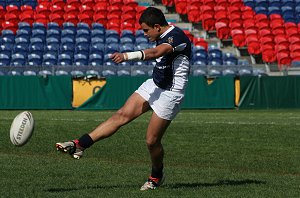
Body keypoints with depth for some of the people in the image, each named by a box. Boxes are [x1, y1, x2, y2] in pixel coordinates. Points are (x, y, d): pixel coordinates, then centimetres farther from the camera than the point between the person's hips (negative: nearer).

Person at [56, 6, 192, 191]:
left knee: (152, 141, -2)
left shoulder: (177, 36, -23)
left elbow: (154, 53, -40)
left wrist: (126, 56, -50)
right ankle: (80, 145, -10)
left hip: (170, 93, -8)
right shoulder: (164, 35, 5)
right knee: (122, 115, -3)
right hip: (154, 85, 8)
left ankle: (156, 177, 24)